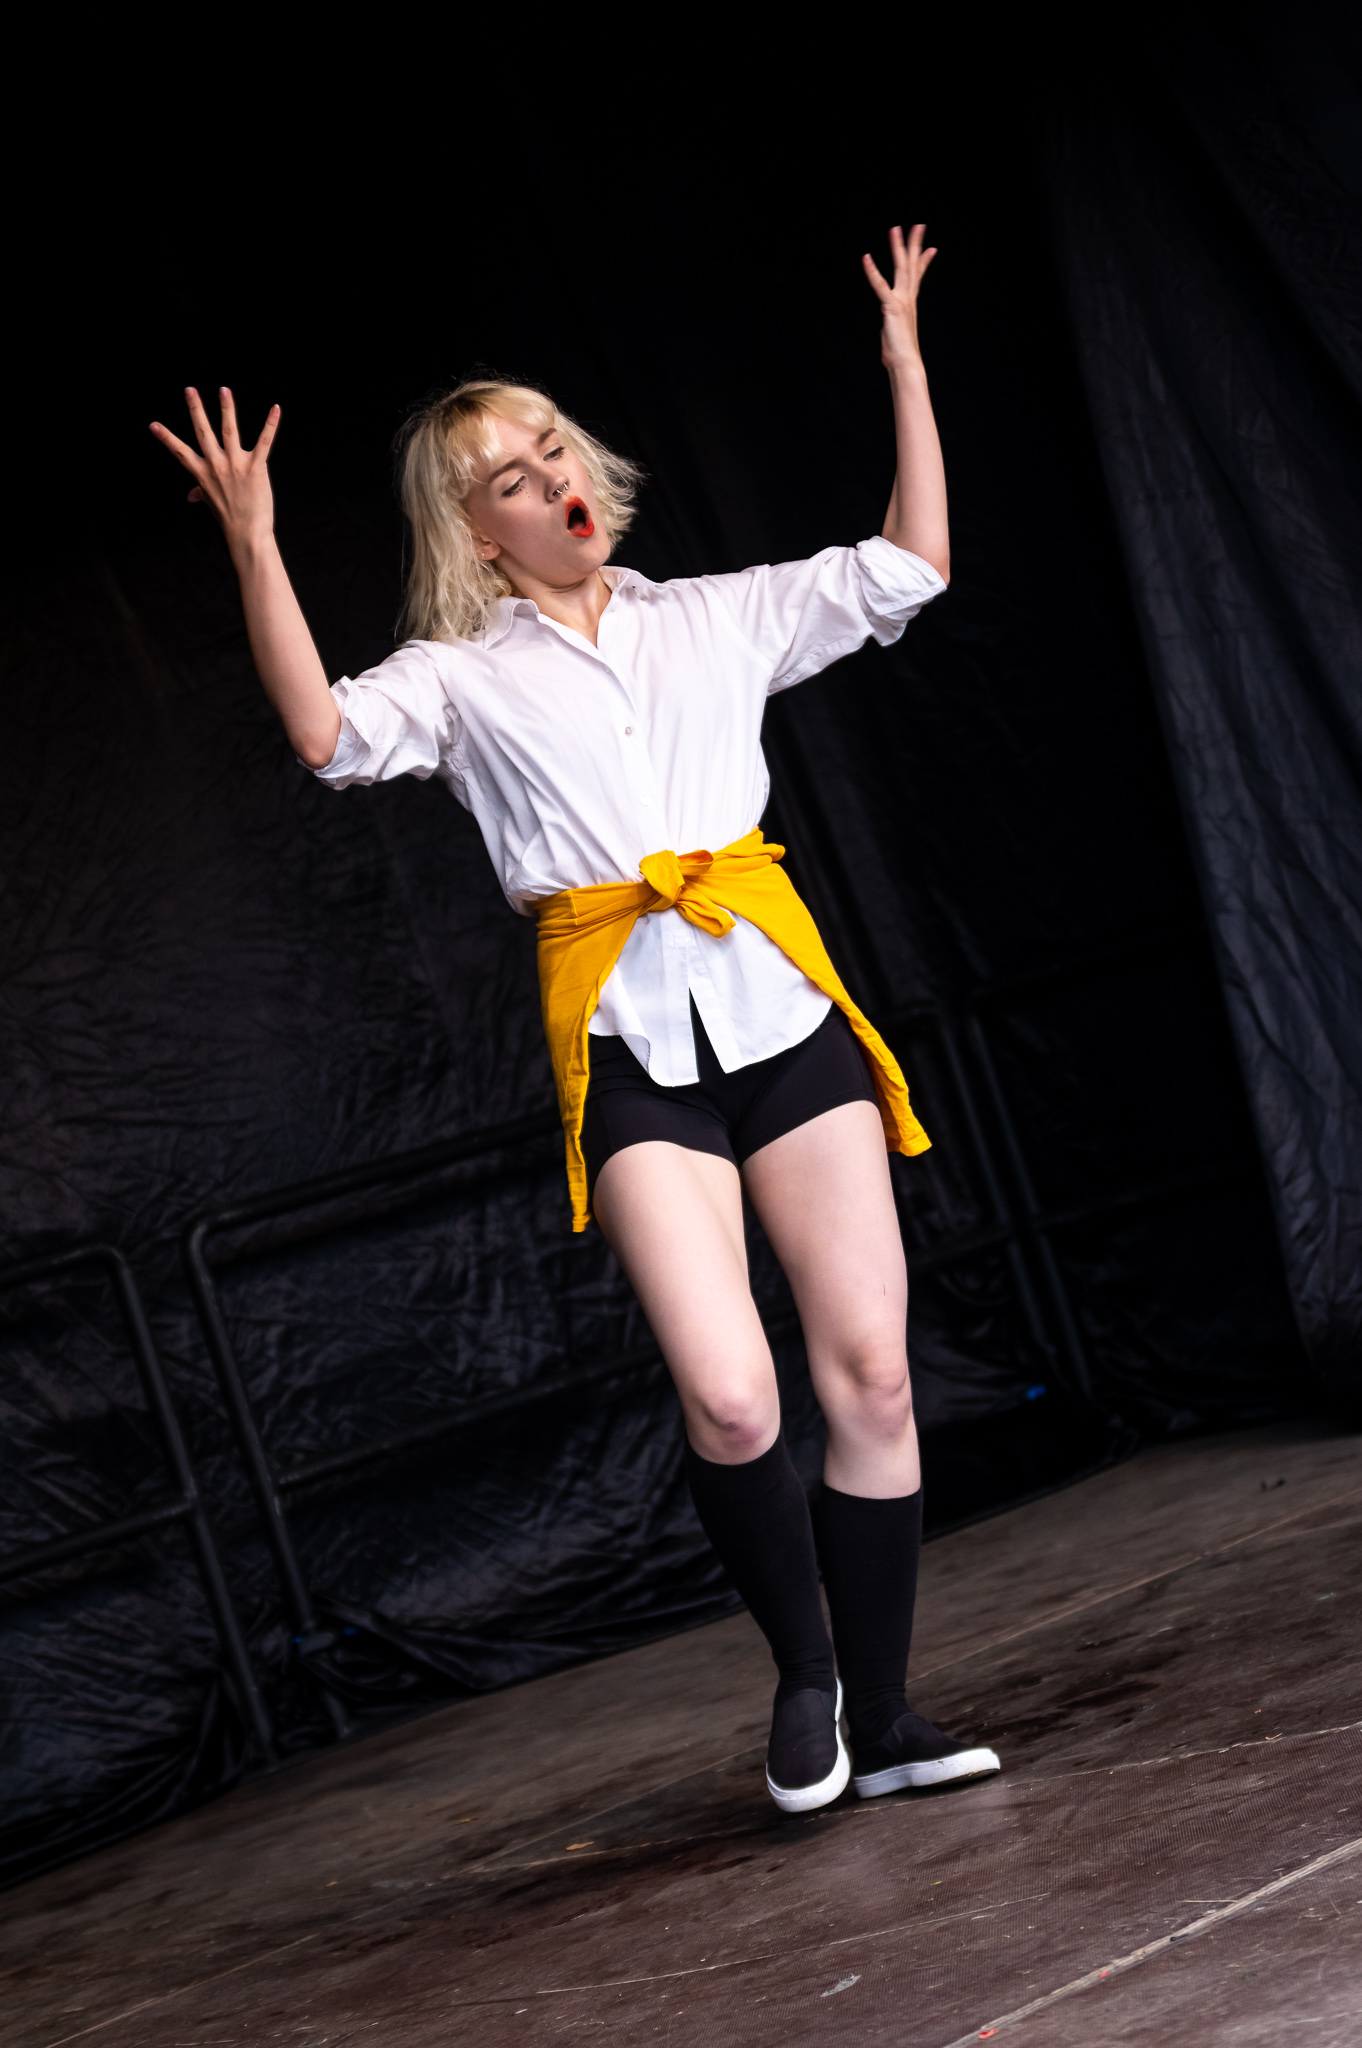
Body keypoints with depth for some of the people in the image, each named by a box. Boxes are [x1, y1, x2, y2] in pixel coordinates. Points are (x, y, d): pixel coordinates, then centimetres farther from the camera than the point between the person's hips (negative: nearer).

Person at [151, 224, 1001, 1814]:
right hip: (625, 1038, -2)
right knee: (729, 1399, -17)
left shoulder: (713, 617, 17)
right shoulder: (462, 674, 11)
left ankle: (883, 1714, 13)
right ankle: (802, 1677, 10)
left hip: (776, 996, 3)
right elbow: (330, 734, -8)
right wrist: (254, 549, -14)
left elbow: (909, 567, 15)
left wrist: (903, 363, 15)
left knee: (870, 1368, -1)